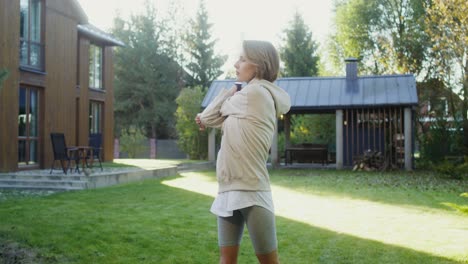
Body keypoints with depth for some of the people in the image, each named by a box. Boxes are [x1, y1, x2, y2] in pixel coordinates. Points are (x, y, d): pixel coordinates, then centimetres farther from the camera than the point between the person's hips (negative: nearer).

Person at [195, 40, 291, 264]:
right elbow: (222, 118, 18)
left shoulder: (255, 93, -11)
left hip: (252, 192, -9)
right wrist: (207, 119, 0)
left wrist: (227, 94, 15)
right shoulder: (256, 96, 16)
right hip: (228, 191, 9)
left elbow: (207, 117, -1)